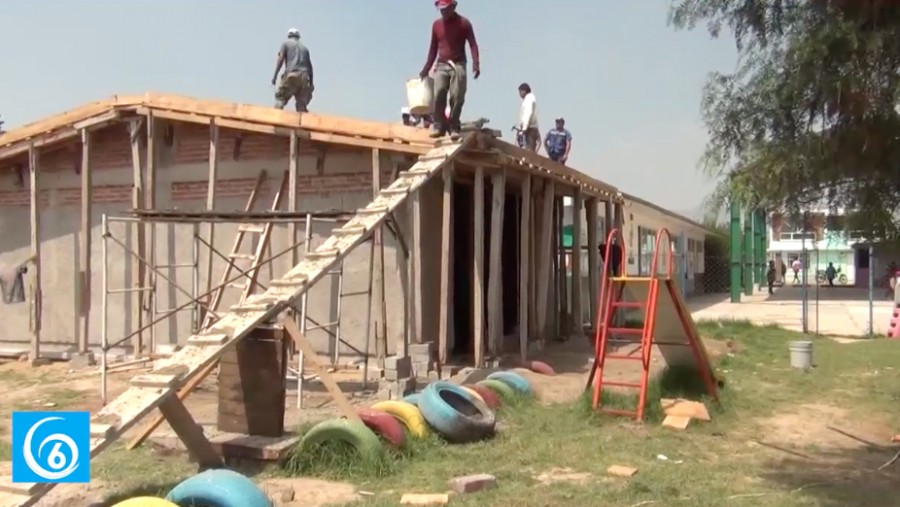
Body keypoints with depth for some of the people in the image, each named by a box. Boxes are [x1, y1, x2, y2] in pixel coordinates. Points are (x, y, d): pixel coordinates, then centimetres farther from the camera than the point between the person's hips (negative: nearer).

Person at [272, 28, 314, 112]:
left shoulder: (286, 43, 13)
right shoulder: (304, 47, 25)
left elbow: (281, 58, -1)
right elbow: (310, 65, 20)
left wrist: (275, 75, -5)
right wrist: (311, 83, 20)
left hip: (291, 75, -4)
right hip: (304, 77, 4)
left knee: (280, 96, 1)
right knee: (302, 104, 4)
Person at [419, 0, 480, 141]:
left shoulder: (464, 23, 1)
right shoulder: (436, 24, 12)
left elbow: (473, 44, -4)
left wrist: (476, 64, -18)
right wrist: (426, 69, 14)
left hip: (458, 65, -3)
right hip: (441, 65, 3)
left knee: (456, 97, -9)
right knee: (439, 95, -13)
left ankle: (454, 128, -4)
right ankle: (439, 126, -11)